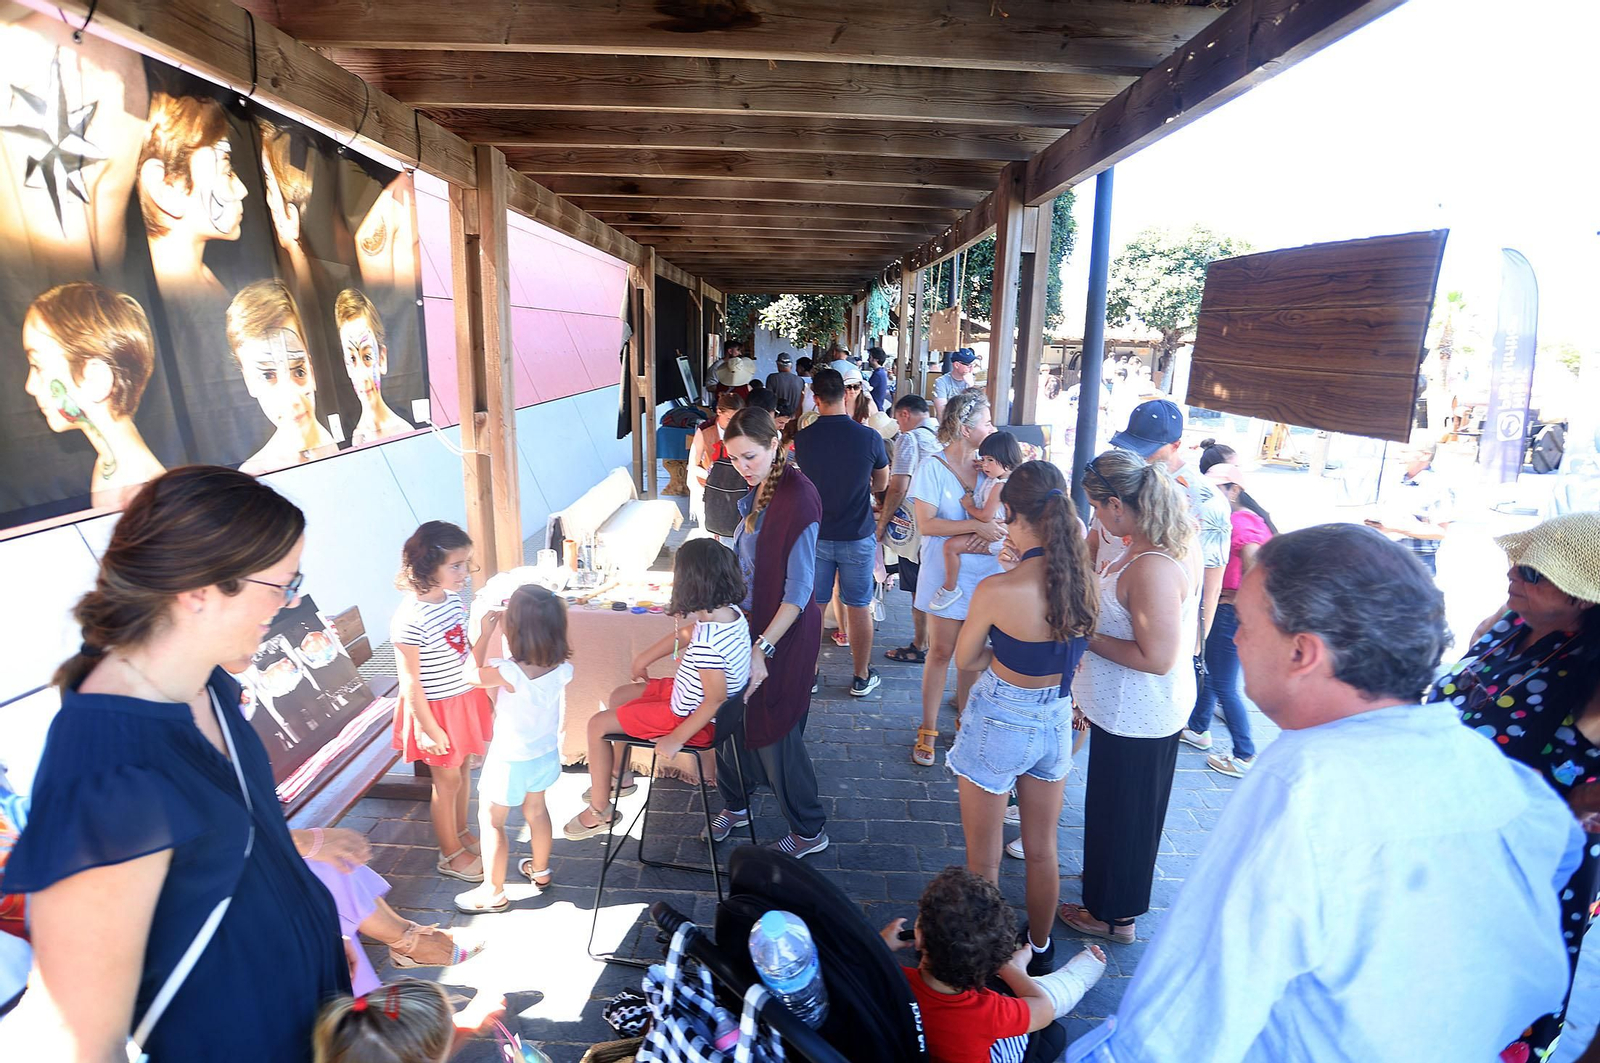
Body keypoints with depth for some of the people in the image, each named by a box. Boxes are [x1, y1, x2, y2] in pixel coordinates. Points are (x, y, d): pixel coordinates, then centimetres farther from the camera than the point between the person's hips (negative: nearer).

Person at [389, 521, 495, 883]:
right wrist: (427, 729, -16)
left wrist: (486, 692, 15)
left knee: (463, 770, 21)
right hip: (437, 710, -7)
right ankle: (451, 855, 29)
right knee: (447, 780, 10)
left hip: (467, 700, 7)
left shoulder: (454, 599, -3)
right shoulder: (410, 619, -27)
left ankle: (461, 832, 43)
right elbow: (410, 683, -20)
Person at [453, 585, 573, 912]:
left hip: (511, 761, -5)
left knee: (490, 821, 15)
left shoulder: (509, 672, -34)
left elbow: (471, 673, -14)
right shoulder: (562, 668, -20)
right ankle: (540, 870, 46)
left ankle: (493, 892, 28)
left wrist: (486, 633, -10)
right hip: (546, 753, 5)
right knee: (536, 810, 27)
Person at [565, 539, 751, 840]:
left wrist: (676, 739, -20)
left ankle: (599, 811, 20)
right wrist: (646, 657, 19)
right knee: (619, 696, 23)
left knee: (597, 724, 3)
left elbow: (715, 699, -32)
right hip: (689, 694, 9)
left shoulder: (706, 643, -36)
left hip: (693, 719, -9)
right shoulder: (731, 611, -8)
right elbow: (685, 633, 8)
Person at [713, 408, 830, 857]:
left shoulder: (797, 498, -23)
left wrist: (763, 648, -26)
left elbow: (799, 589, -24)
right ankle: (734, 805, 40)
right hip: (748, 619, 8)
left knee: (773, 732, 3)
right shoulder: (758, 489, 4)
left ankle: (809, 831, 23)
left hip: (784, 630, -8)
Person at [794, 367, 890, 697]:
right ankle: (861, 677, 22)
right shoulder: (869, 437, -13)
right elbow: (882, 483, 3)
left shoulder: (802, 439, -10)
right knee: (859, 607, 10)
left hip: (815, 535, 1)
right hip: (858, 536, -1)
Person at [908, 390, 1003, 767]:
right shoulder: (933, 467, -11)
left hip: (985, 572, 4)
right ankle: (928, 730, 16)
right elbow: (927, 524, -18)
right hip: (947, 574, -4)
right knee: (941, 651, 3)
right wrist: (978, 526, -24)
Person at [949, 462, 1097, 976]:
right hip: (1056, 721, 6)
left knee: (983, 860, 15)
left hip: (998, 725, -5)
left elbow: (964, 660, -8)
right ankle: (1040, 952, 46)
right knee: (1042, 852, 25)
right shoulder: (1085, 582, -10)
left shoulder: (998, 591, -25)